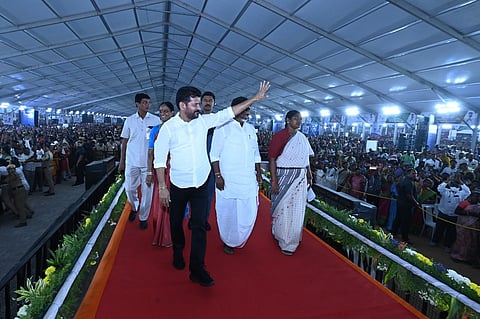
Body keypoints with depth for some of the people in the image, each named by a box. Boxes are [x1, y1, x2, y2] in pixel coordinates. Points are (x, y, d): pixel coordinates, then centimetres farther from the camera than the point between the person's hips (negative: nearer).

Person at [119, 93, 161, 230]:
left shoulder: (156, 120, 0)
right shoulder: (129, 120, 5)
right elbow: (124, 141, 8)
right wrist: (122, 161, 6)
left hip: (149, 162, -1)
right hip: (132, 161, 2)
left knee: (147, 190, 4)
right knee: (130, 188, 9)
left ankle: (143, 217, 20)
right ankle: (134, 207, 39)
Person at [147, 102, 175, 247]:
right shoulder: (155, 130, 7)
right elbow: (151, 152, 5)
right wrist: (149, 172, 0)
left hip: (173, 170, -2)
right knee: (158, 203, 9)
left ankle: (170, 236, 20)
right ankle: (159, 236, 26)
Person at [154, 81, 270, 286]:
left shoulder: (203, 121, -2)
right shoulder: (168, 127, -11)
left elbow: (227, 113, 2)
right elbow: (160, 159, -8)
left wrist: (255, 98, 2)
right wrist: (162, 187, -11)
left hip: (201, 184, 2)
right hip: (178, 185, -1)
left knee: (200, 225, 0)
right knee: (176, 222, 17)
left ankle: (197, 269, 9)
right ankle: (178, 251, 46)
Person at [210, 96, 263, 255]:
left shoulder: (251, 129, 13)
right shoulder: (223, 127, -5)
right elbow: (214, 154, -6)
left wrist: (259, 173, 13)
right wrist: (218, 175, -12)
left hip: (249, 179, 5)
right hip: (228, 179, -5)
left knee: (249, 212, 7)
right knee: (228, 212, 6)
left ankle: (238, 239, 33)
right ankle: (228, 242, 29)